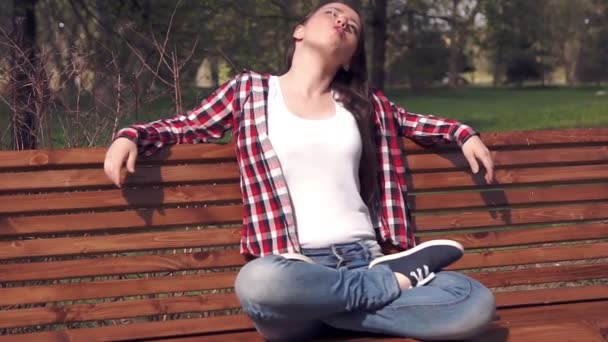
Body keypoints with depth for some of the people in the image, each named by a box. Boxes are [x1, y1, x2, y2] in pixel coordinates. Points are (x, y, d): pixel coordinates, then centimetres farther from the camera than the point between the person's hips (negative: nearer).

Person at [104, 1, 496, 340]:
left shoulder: (365, 104, 19)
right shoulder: (249, 89, 11)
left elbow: (411, 121, 36)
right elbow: (185, 127, 19)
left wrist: (464, 134, 22)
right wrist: (130, 135, 2)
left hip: (365, 259, 2)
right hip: (295, 265, -2)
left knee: (476, 303, -24)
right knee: (258, 282, -42)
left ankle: (317, 307, -15)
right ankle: (396, 280, -17)